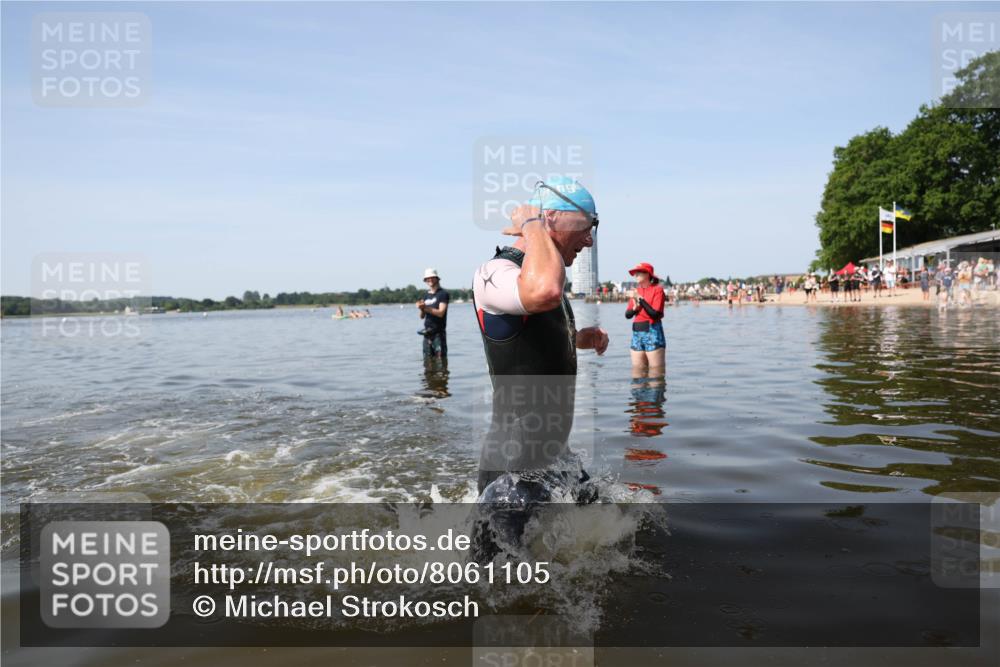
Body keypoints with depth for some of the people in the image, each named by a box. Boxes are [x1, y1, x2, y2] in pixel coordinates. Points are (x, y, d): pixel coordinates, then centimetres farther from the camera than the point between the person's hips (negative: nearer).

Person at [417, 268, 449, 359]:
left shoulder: (443, 293, -4)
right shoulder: (426, 295, 15)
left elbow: (441, 313, -14)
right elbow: (422, 316, 13)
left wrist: (426, 308, -19)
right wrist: (421, 309, -8)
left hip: (438, 332, -6)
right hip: (427, 333, 6)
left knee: (440, 358, -8)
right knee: (428, 359, 8)